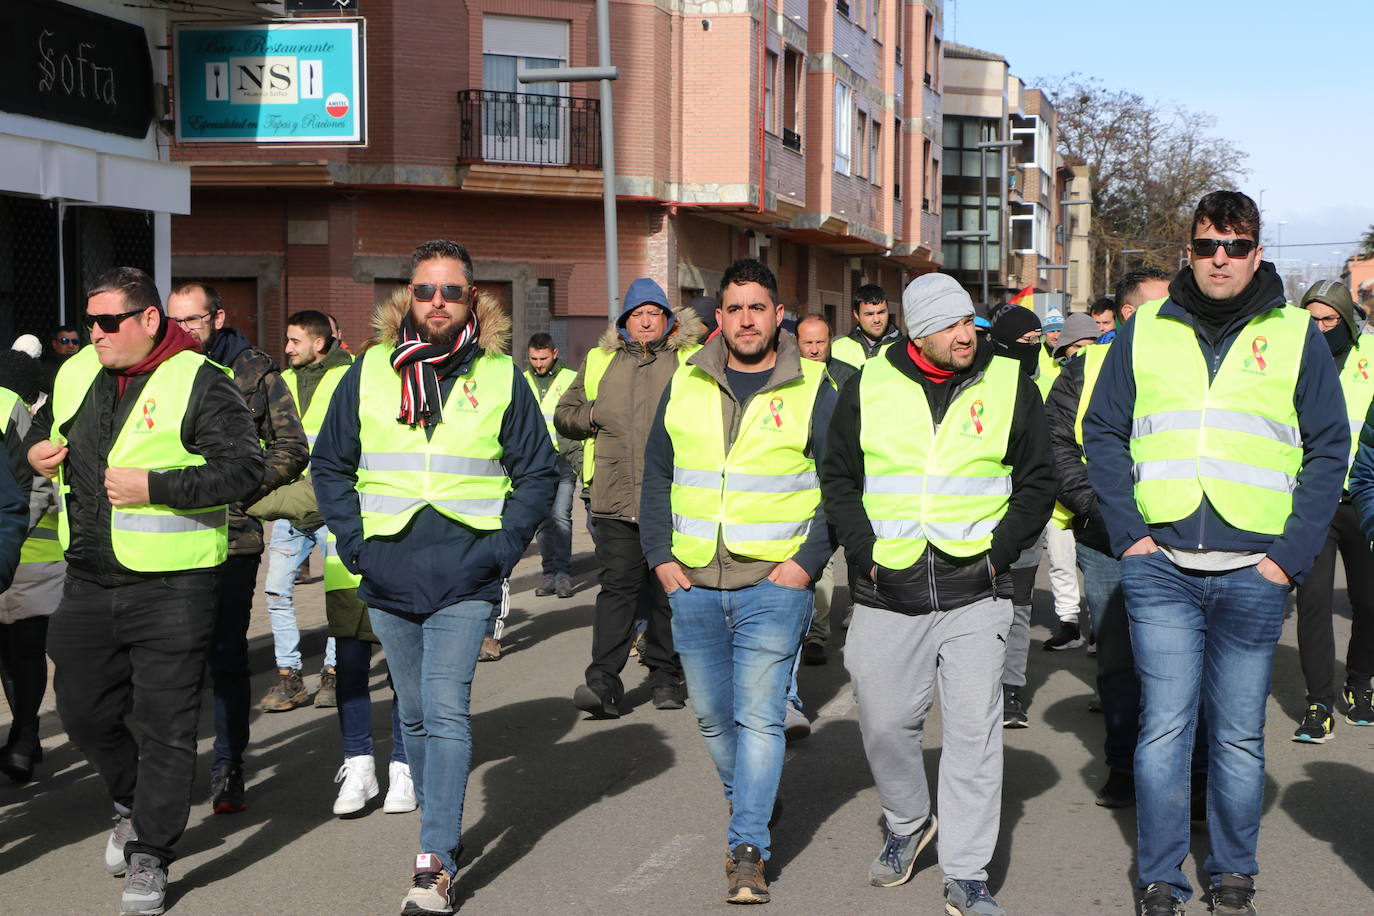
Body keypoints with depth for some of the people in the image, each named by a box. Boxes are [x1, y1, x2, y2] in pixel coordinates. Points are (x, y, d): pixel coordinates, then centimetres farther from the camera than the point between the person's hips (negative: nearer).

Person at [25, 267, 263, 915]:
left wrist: (153, 486, -23)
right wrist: (33, 454, 3)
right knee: (84, 711, 15)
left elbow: (244, 468, -17)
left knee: (164, 726, 1)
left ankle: (149, 856, 14)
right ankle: (133, 805, 41)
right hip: (88, 583, 6)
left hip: (171, 588, -6)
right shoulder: (76, 375, 10)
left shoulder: (200, 383, -10)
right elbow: (41, 430, 27)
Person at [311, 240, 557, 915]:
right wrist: (351, 537, 1)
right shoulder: (369, 371, 6)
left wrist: (505, 544, -3)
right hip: (387, 573, 3)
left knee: (446, 711, -11)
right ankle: (440, 830, 29)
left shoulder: (500, 376, 2)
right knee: (413, 713, 13)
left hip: (465, 574, -3)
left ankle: (435, 861, -8)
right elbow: (329, 463, 12)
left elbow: (538, 472, 8)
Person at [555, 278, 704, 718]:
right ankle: (603, 681, -8)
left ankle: (664, 675, 18)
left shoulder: (692, 362, 9)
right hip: (615, 498, 1)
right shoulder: (599, 362, 17)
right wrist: (590, 415, 4)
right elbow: (563, 415, 24)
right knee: (618, 586, -6)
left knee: (670, 590, 6)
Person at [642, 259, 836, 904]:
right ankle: (746, 804, 36)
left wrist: (809, 560, -9)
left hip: (774, 585, -4)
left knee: (759, 714, -7)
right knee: (711, 716, 13)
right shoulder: (685, 385, 8)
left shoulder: (813, 390, -1)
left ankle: (748, 849, -1)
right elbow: (656, 476, 14)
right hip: (693, 585, 4)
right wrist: (660, 556, 4)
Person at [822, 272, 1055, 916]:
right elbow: (838, 476, 9)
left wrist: (998, 552, -3)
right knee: (885, 724, 9)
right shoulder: (869, 387, 3)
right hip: (887, 595, 1)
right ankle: (906, 825, 37)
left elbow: (1037, 482, 7)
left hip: (974, 595, -1)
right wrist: (864, 550, -3)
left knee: (974, 731, -2)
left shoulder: (1009, 385, 2)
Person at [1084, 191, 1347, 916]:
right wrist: (1128, 532, -2)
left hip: (1253, 577, 0)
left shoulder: (1296, 335, 6)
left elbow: (1329, 448, 5)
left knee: (1239, 736, 8)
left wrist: (1292, 555, -4)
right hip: (1161, 570, 0)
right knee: (1164, 727, 1)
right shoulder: (1143, 333, 8)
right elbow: (1102, 432, 9)